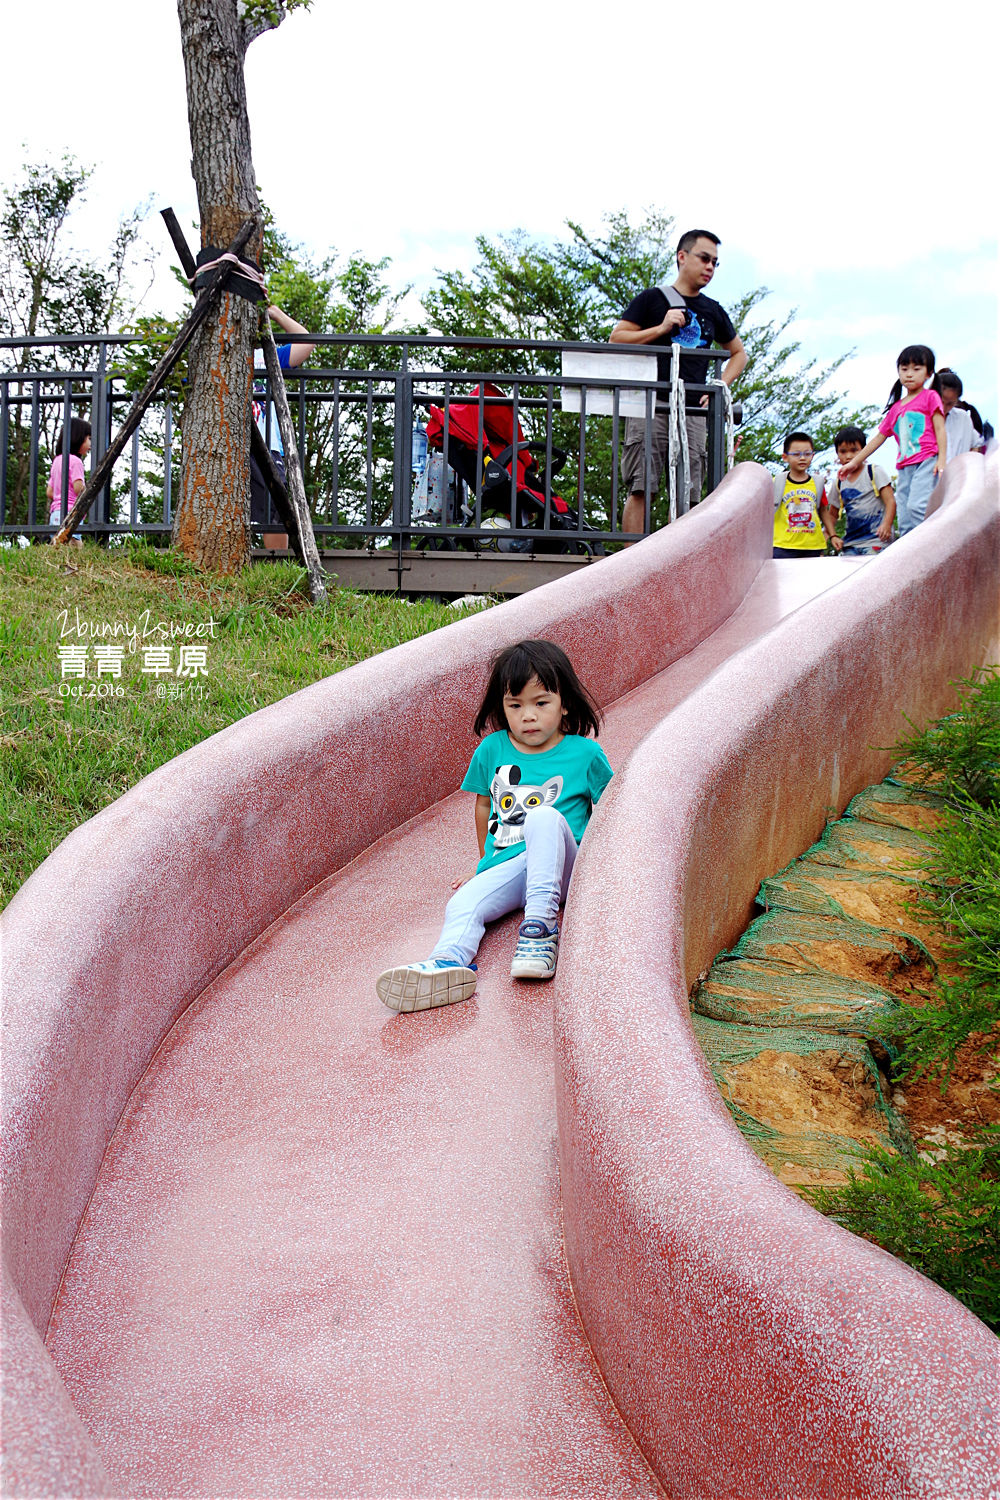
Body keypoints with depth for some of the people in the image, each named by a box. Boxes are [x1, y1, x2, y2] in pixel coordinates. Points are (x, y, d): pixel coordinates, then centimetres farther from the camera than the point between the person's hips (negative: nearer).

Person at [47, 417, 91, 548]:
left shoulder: (57, 460, 20)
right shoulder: (75, 461, -6)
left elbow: (49, 492, 20)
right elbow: (79, 489, -15)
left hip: (55, 512, 9)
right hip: (70, 512, -9)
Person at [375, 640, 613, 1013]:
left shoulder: (585, 754, 4)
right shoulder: (492, 750, 11)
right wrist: (487, 863, 27)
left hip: (561, 868, -3)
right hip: (505, 868, 3)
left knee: (545, 816, -34)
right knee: (463, 903, -27)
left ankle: (541, 923, -38)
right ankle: (449, 960, -57)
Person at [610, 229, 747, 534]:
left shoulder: (713, 310, 20)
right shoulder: (652, 298, 10)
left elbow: (738, 353, 31)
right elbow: (616, 339, 4)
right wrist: (661, 328, -6)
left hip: (693, 413, 4)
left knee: (688, 494, -3)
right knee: (641, 489, -11)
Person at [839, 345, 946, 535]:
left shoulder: (930, 397, 7)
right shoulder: (895, 408, 21)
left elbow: (940, 429, -1)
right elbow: (879, 438, 26)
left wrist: (942, 459, -13)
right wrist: (854, 462, 27)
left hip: (927, 462, -6)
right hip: (904, 467, 6)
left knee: (917, 505, -28)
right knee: (905, 523, -2)